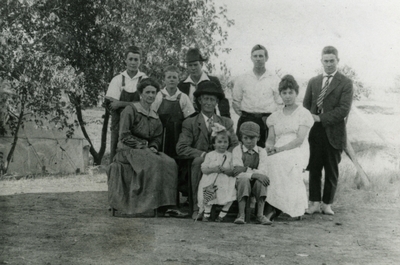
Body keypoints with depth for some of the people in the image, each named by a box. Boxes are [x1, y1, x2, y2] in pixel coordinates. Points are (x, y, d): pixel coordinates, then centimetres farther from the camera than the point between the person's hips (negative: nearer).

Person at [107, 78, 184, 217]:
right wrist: (141, 145, -14)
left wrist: (153, 147, -2)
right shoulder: (130, 110, -2)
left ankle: (165, 205, -23)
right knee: (153, 163, -34)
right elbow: (124, 135, -8)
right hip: (129, 150, -6)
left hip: (148, 150, 6)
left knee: (170, 163, -22)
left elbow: (158, 137, 20)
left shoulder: (155, 116, 18)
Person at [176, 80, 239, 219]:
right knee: (199, 161, -36)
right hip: (200, 163, -1)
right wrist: (203, 154, -16)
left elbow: (235, 145, 9)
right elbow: (181, 147, -3)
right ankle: (197, 207, -31)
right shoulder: (190, 123, 9)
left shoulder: (227, 123, 18)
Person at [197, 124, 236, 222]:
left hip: (226, 182, 1)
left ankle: (222, 214, 2)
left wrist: (226, 170, -18)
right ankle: (206, 213, 0)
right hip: (211, 181, -1)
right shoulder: (210, 155, 7)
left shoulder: (230, 155, 7)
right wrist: (213, 169, -17)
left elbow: (233, 171, 2)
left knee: (231, 196, -20)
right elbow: (203, 169, 1)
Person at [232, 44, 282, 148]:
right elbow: (236, 101, 13)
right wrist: (242, 114, 1)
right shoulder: (242, 79, 8)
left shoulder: (274, 79, 4)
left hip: (266, 120, -1)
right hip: (246, 120, 1)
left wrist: (270, 117, -3)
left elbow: (280, 102, 6)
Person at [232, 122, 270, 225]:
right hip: (241, 182, -1)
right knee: (244, 179, -35)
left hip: (256, 183, 2)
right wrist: (253, 174, -27)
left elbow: (263, 171, -9)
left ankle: (260, 215, -29)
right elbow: (238, 173, -11)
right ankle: (241, 215, -34)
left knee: (261, 181, -31)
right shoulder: (237, 150, 2)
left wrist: (245, 169, -21)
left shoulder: (261, 151, 8)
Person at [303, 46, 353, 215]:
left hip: (334, 133, -3)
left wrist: (320, 118, -15)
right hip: (315, 132, 3)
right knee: (314, 168, 5)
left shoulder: (345, 83, -2)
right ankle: (314, 203, 12)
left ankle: (327, 204, 15)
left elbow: (344, 110, -11)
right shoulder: (313, 82, 13)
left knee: (331, 171, 5)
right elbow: (305, 106, 13)